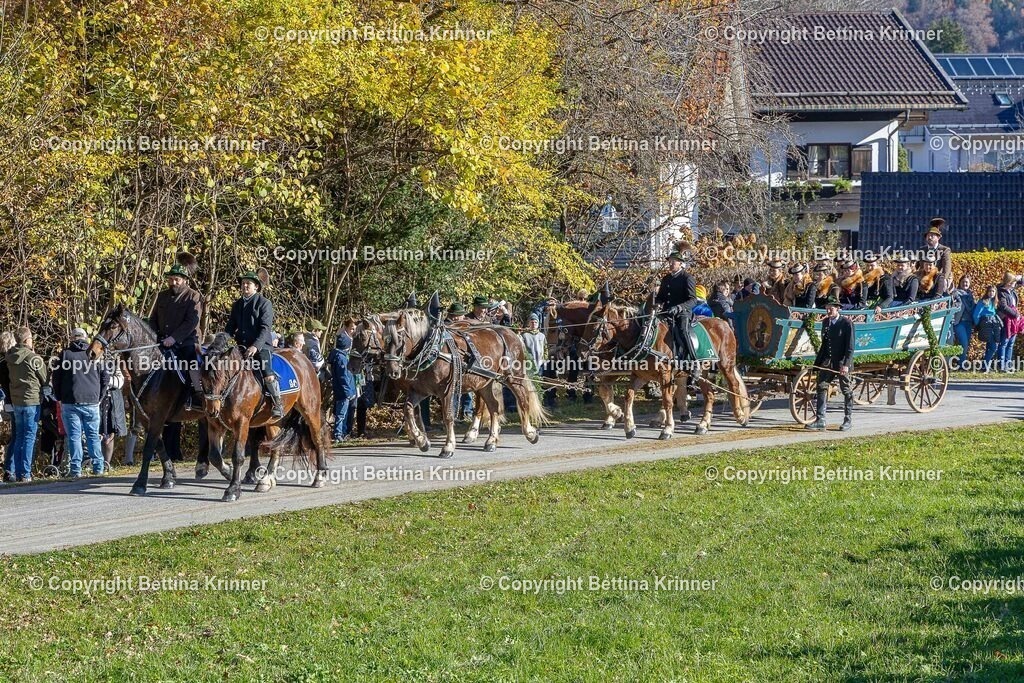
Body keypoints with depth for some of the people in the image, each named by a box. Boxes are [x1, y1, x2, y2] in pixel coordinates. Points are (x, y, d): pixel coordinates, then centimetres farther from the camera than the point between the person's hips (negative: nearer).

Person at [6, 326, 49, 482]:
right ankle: (25, 473, -3)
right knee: (29, 437, -1)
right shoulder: (34, 359, -14)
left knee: (20, 436, 15)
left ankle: (14, 471, 12)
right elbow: (45, 379, -4)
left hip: (16, 401, 6)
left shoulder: (10, 358, 4)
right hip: (32, 400, -6)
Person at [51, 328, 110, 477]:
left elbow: (56, 378, 1)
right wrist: (99, 397, 13)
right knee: (93, 434, 10)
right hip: (92, 401, 2)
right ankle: (98, 467, 9)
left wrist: (60, 398, 11)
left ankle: (75, 469, -4)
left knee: (74, 435, 0)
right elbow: (105, 377, 5)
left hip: (70, 402, -2)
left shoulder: (65, 354, -1)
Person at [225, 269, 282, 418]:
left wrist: (255, 346, -23)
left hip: (260, 345, -7)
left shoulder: (264, 303, -3)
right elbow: (230, 327, 18)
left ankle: (277, 404, -16)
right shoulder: (237, 305, 16)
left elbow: (265, 328, -11)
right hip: (241, 345, 7)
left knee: (267, 372, -23)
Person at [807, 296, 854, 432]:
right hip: (827, 362, 6)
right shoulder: (825, 322, 11)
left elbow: (850, 346, -11)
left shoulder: (846, 323, -8)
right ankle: (820, 421, -2)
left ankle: (848, 420, 14)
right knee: (821, 387, -3)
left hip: (842, 362, -6)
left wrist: (846, 364, -19)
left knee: (847, 390, 4)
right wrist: (817, 362, 14)